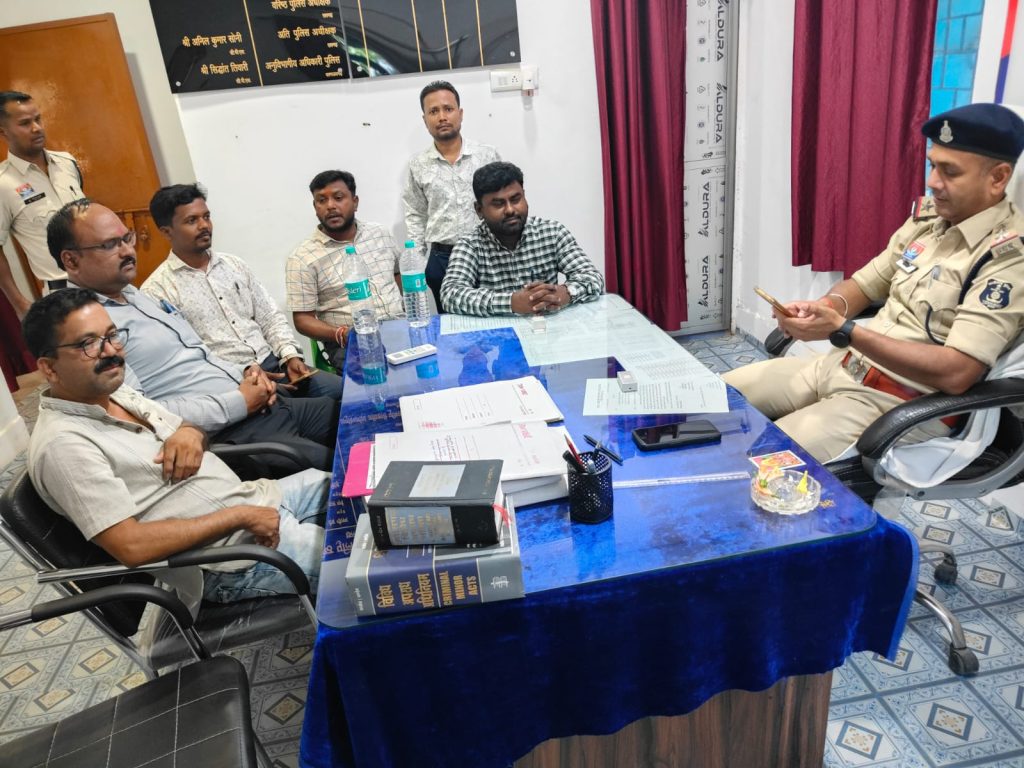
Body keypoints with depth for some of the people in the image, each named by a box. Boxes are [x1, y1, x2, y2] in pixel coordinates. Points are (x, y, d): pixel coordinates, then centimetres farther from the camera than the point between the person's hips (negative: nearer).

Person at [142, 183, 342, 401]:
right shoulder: (157, 290, -4)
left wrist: (290, 355, -3)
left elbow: (270, 317, 15)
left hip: (273, 363, 6)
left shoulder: (234, 264, 15)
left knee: (340, 389, -13)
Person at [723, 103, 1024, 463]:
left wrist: (841, 329, -28)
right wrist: (823, 308, -11)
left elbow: (956, 372, -25)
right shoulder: (928, 217, 6)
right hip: (842, 365, 8)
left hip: (902, 404, -8)